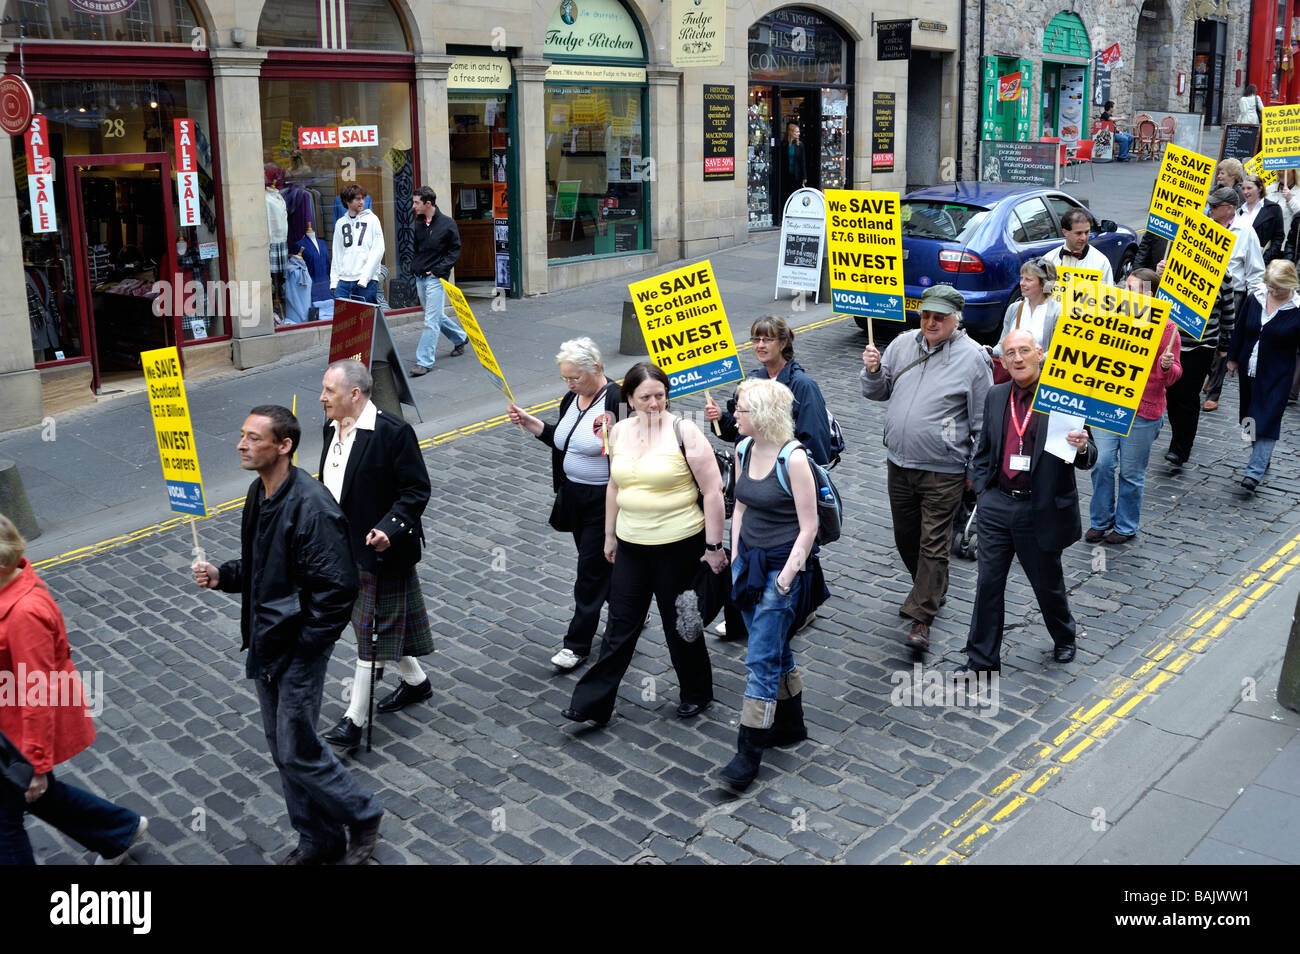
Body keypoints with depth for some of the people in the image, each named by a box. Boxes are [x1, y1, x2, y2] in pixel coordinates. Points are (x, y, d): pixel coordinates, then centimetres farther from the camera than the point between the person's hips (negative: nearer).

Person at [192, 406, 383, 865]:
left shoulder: (311, 507, -24)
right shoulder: (260, 493, 5)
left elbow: (338, 589, -24)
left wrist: (304, 645, -19)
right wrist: (222, 575, 0)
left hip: (298, 649, -9)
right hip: (265, 644, 9)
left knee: (297, 752, -1)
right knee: (282, 746, 17)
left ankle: (362, 815, 23)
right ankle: (319, 841, 33)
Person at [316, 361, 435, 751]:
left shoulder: (393, 432, -19)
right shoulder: (332, 428, 6)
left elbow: (417, 491, -17)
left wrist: (389, 529, -28)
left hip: (379, 548, -8)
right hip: (345, 548, 8)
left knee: (372, 630, 0)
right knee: (387, 621, 21)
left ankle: (355, 719, 5)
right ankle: (415, 681, 41)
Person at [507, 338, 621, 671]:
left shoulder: (616, 401, -19)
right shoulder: (572, 398, 6)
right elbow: (561, 440, 17)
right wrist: (530, 422, 6)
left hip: (604, 499, -8)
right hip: (574, 495, 8)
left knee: (591, 568, -1)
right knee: (601, 561, 20)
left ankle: (578, 643, 9)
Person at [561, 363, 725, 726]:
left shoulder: (683, 431, -13)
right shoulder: (619, 432, 3)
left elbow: (713, 491, -12)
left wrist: (714, 545, -12)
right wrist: (609, 535, 19)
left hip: (679, 546, -4)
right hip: (631, 546, 4)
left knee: (679, 625, 10)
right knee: (620, 626, 9)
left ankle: (697, 694, 32)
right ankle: (592, 703, 16)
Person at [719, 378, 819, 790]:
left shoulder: (793, 457, -18)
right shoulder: (743, 450, 3)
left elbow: (808, 527, -16)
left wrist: (785, 579, -16)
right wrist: (735, 559, 10)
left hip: (782, 564, -7)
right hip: (748, 559, 7)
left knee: (761, 659, -5)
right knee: (776, 648, 19)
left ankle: (749, 752, 2)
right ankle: (791, 724, 36)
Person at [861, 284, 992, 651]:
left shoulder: (973, 357, -8)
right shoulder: (902, 345, 5)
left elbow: (983, 421, -4)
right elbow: (877, 393, 12)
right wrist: (873, 371, -10)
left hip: (943, 472, -5)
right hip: (899, 464, 5)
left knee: (933, 544, -2)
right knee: (905, 536, 17)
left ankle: (921, 616, 6)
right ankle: (931, 590, 40)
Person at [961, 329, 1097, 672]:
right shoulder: (996, 396, 5)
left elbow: (1088, 459, -7)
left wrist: (1081, 447, -29)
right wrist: (983, 488, 7)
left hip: (1041, 511, -3)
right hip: (996, 506, 4)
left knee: (1047, 584, 14)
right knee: (988, 583, 5)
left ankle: (1064, 636, 43)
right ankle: (981, 662, 15)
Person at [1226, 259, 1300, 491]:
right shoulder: (1255, 299, 1)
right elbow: (1240, 330, 12)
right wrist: (1233, 357, 15)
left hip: (1277, 375, -5)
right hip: (1249, 369, 5)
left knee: (1267, 419, -8)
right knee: (1251, 417, 15)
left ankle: (1254, 472, -9)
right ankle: (1262, 457, 33)